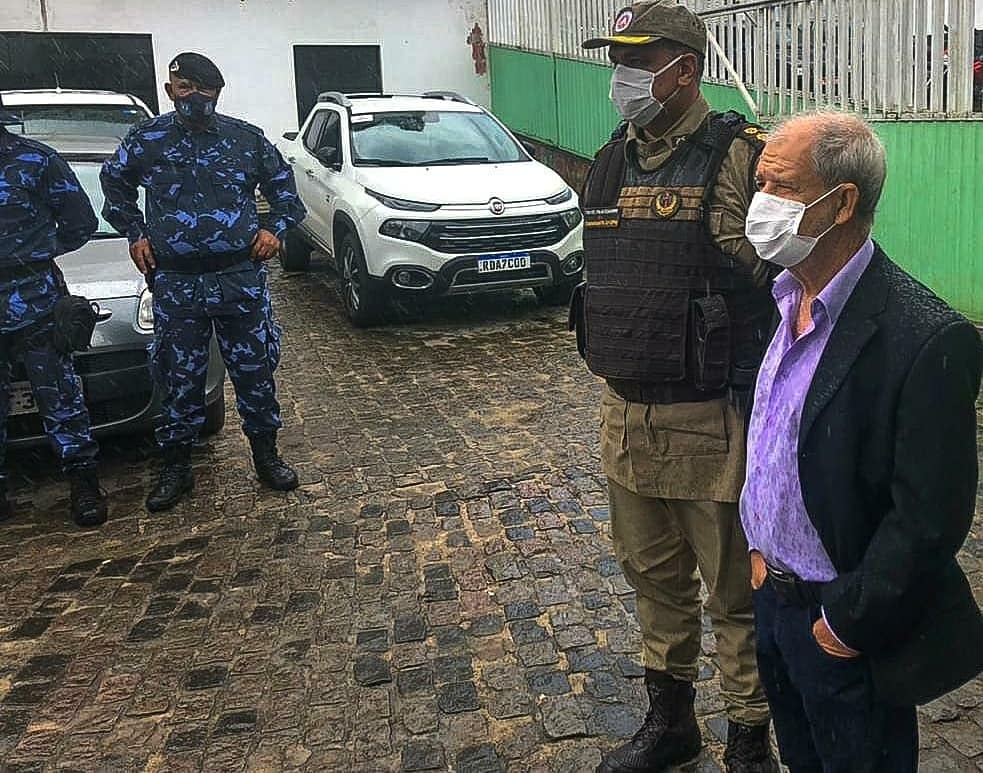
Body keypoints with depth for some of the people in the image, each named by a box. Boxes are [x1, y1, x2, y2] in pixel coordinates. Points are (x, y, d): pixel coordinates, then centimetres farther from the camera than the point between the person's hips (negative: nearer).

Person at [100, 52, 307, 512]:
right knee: (180, 377, 7)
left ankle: (266, 456, 24)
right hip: (176, 283, 0)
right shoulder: (147, 140, 4)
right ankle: (177, 467, 22)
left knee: (254, 369, 7)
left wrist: (277, 230, 1)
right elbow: (114, 183, 20)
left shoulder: (247, 138, 4)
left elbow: (282, 185, 16)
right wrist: (135, 235, 11)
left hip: (242, 278, 0)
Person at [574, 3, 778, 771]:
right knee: (654, 577, 20)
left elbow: (781, 283, -13)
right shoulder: (611, 164, 9)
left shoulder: (738, 158, -12)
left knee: (735, 590, 8)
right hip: (627, 413, 7)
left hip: (711, 419, -7)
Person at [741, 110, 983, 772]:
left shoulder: (927, 339, -26)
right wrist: (759, 548, 9)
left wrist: (847, 623, -17)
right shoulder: (784, 298, 0)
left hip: (852, 633, -7)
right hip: (772, 594, 7)